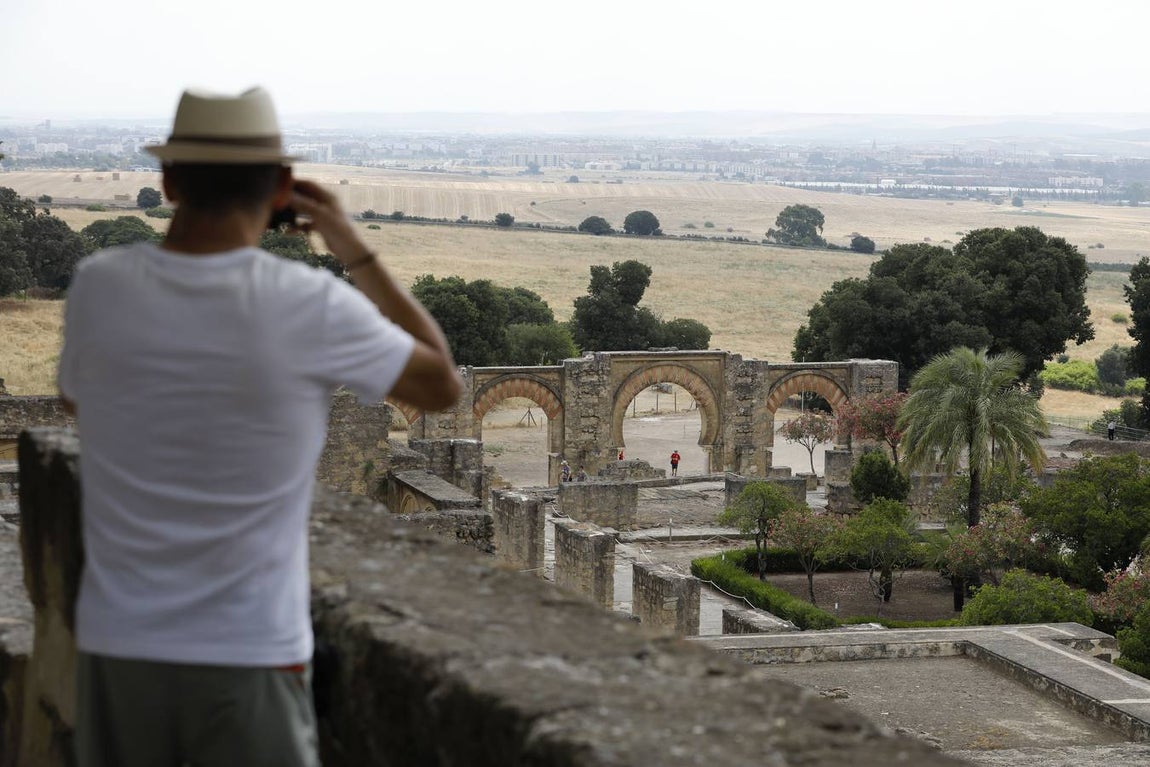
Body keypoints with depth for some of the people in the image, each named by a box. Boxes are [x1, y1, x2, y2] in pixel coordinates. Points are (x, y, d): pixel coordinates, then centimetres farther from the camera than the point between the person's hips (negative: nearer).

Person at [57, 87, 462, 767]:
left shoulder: (98, 286, -7)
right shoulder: (311, 307, -14)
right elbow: (443, 385, 3)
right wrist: (356, 251, 8)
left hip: (118, 644, 3)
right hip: (250, 656, -3)